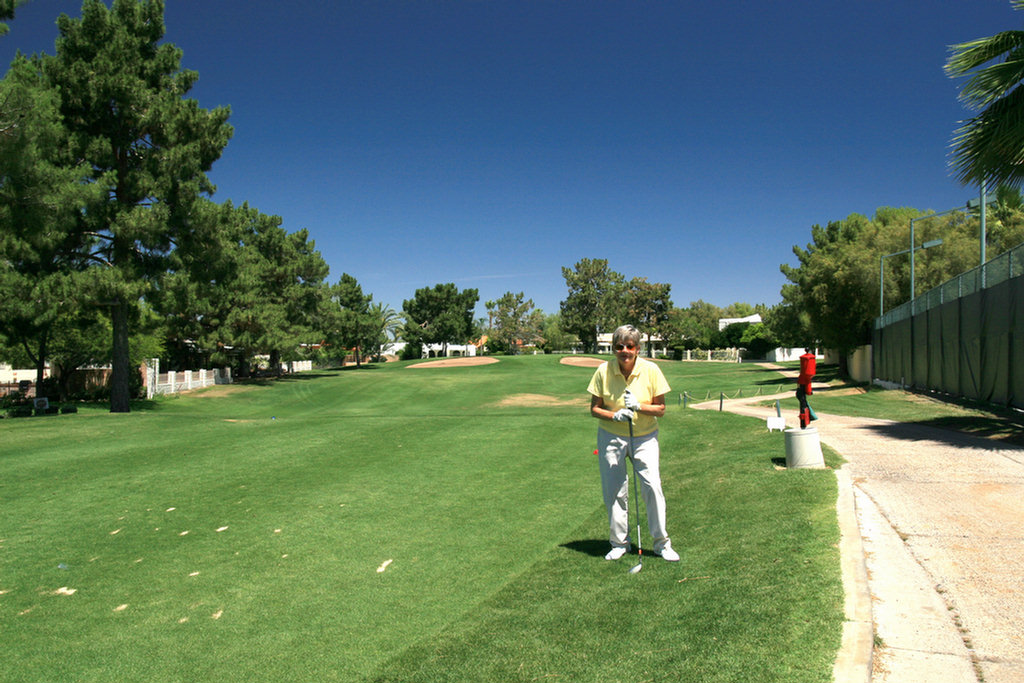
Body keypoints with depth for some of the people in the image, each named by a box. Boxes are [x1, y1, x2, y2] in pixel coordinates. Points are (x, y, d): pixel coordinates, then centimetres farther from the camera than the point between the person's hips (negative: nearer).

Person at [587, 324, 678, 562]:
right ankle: (619, 543, 21)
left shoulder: (650, 370, -11)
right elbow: (594, 408, -2)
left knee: (652, 485, -9)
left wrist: (639, 406, -22)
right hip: (611, 436, 1)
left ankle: (662, 542, 9)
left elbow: (660, 409, -5)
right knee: (613, 489, 3)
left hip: (645, 436, -1)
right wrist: (614, 415, -20)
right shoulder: (604, 371, -9)